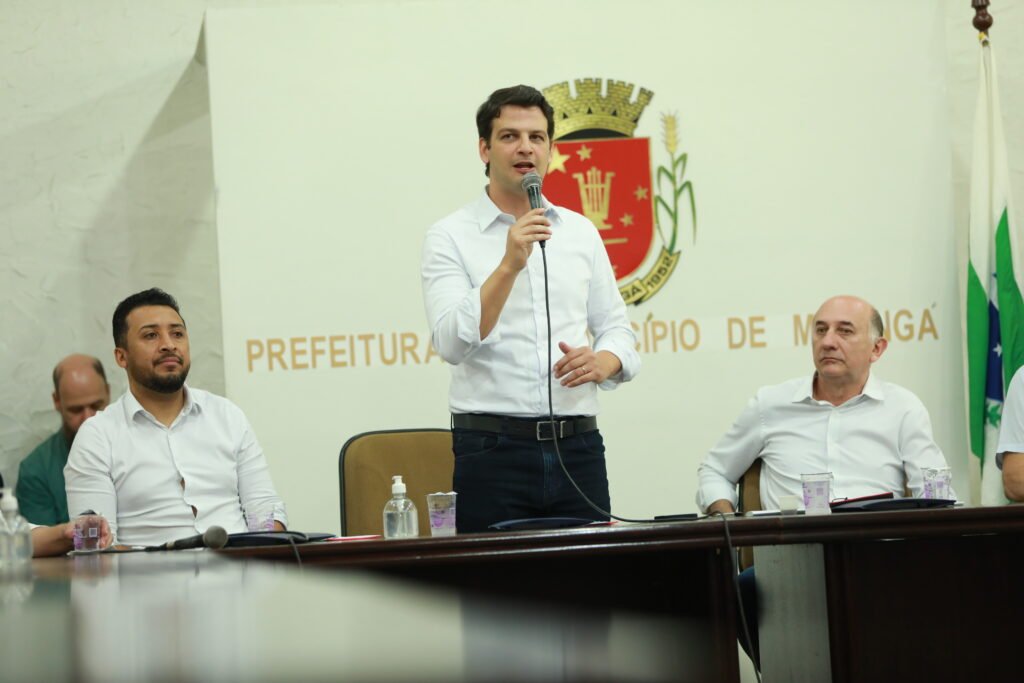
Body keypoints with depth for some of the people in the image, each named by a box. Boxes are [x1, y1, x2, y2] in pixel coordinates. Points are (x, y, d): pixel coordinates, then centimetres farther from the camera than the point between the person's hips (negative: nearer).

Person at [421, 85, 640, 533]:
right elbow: (452, 343, -12)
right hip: (493, 449, -3)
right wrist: (510, 264, -21)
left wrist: (603, 362, -5)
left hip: (578, 446, 4)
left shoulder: (580, 232, 13)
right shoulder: (450, 237, 0)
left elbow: (617, 327, 17)